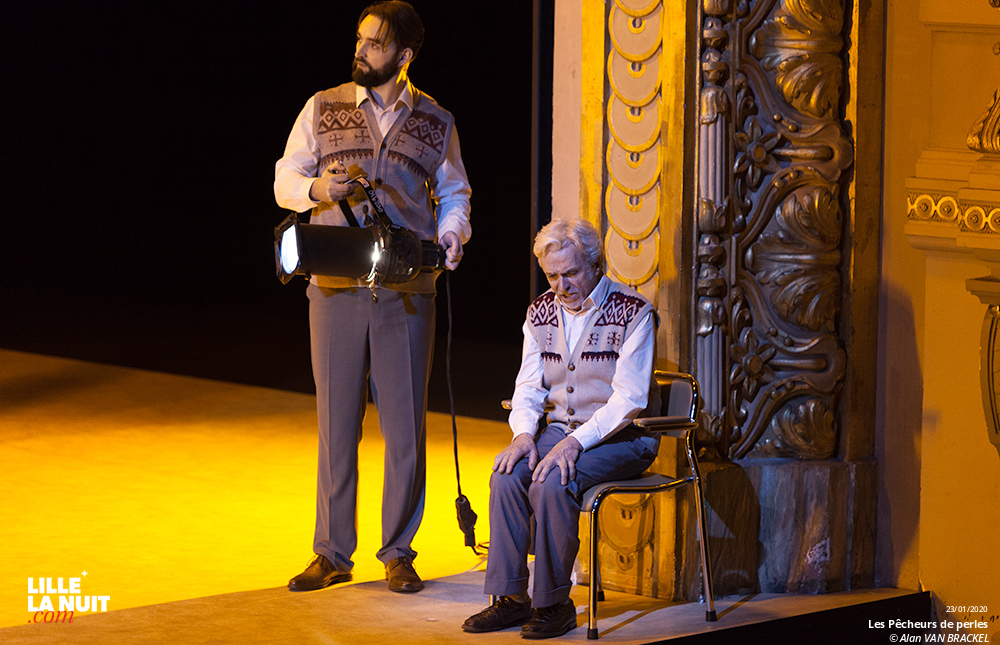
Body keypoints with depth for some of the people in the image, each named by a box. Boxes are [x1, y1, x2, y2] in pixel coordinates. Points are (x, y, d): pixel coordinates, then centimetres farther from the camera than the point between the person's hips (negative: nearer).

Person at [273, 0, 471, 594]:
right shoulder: (323, 109, 7)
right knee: (336, 422, 4)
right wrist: (317, 189, -13)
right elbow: (285, 182, 8)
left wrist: (452, 232, -8)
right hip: (336, 288, 0)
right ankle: (333, 554, 13)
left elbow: (454, 195, 13)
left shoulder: (435, 122, 7)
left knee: (406, 423, 2)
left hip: (406, 293, 0)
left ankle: (399, 553, 13)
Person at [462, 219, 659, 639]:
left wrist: (575, 442, -27)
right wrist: (524, 434, -12)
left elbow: (628, 399, -17)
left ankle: (554, 602, -21)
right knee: (507, 475, -23)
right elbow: (528, 388, 9)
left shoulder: (633, 313, -11)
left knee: (551, 484, -31)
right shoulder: (541, 313, 8)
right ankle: (510, 597, -17)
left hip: (621, 437, -5)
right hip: (561, 430, 6)